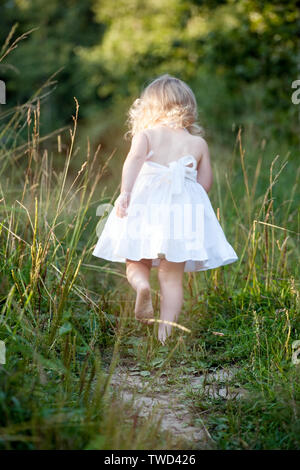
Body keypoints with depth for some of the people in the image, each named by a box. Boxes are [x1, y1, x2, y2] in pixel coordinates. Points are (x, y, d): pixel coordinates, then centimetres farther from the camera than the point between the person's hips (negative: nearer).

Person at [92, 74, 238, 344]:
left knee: (135, 263, 15)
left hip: (146, 204, -1)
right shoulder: (198, 144, 10)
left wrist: (125, 192, -27)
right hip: (184, 211, 1)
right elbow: (206, 183, 8)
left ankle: (142, 285, -17)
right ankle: (166, 332, 1)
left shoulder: (145, 134, 4)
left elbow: (135, 159, -16)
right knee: (172, 277, 7)